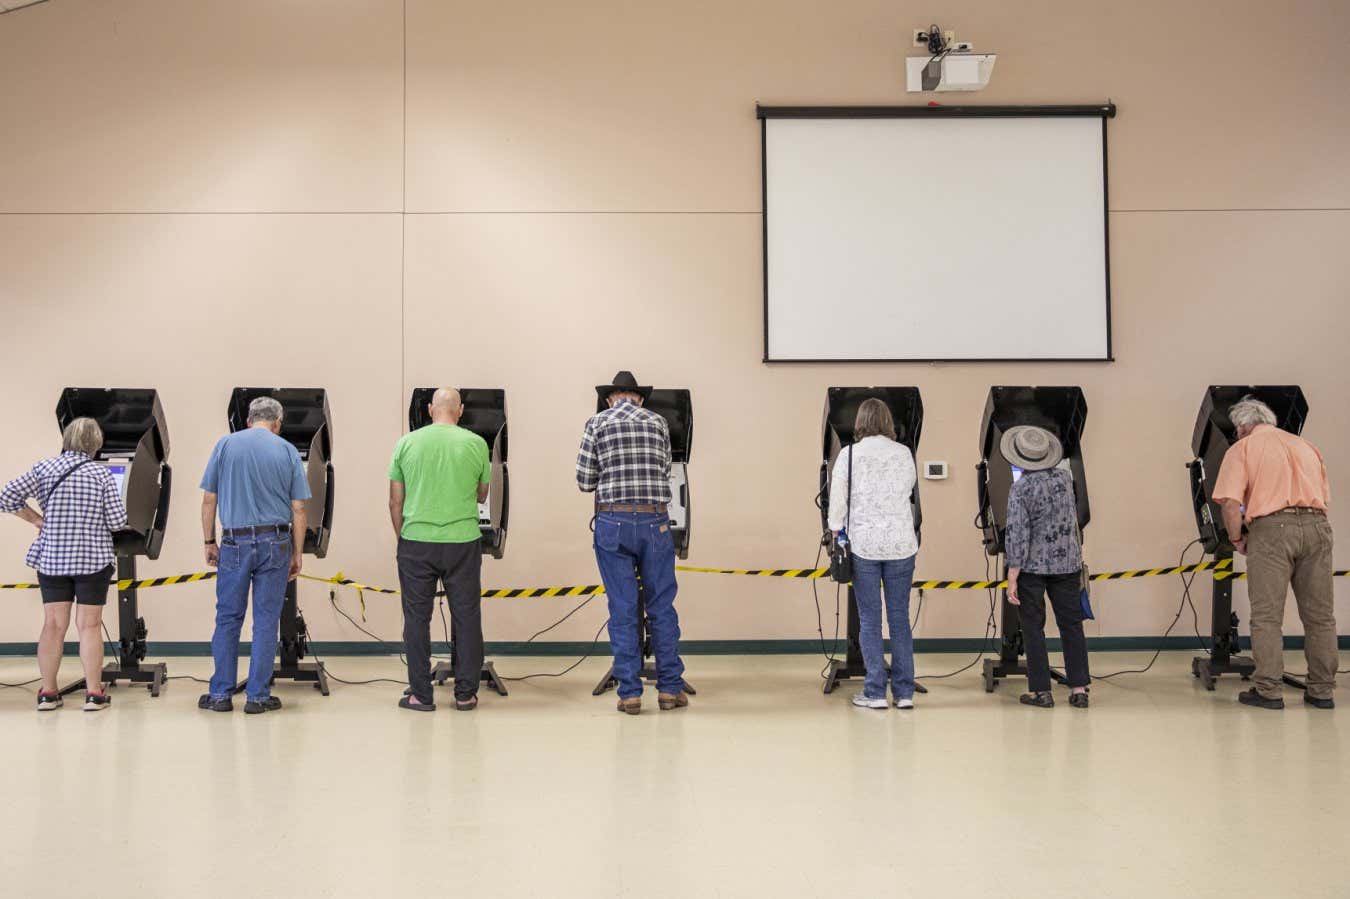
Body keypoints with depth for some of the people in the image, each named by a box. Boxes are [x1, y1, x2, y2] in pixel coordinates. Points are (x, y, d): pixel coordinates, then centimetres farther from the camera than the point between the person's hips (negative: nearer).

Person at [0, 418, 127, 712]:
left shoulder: (43, 469, -1)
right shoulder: (101, 474, -7)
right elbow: (118, 521, -9)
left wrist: (37, 520, 6)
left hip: (51, 558, 3)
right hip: (93, 559, -2)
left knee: (53, 625, 10)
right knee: (89, 626, 3)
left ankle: (47, 693, 15)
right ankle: (94, 693, 5)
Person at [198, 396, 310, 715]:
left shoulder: (226, 445, 3)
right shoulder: (287, 451, 2)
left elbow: (209, 500, 2)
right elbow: (298, 510, 0)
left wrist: (209, 542, 11)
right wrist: (297, 553, 7)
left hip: (234, 543, 1)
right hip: (274, 544, 0)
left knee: (228, 618, 10)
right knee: (266, 621, 5)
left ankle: (221, 694, 14)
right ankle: (258, 696, 8)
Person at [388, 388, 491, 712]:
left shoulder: (406, 443, 0)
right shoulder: (476, 444, -1)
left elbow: (395, 501, 3)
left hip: (416, 542, 0)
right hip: (462, 542, 0)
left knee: (417, 618, 8)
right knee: (466, 618, 8)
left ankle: (420, 695, 12)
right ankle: (465, 694, 13)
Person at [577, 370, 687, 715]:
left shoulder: (597, 424, 3)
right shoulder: (658, 422, 9)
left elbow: (585, 482, 1)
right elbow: (665, 472, 14)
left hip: (613, 522, -1)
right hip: (655, 521, 1)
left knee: (622, 610, 4)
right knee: (662, 607, 8)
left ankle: (629, 693, 6)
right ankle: (669, 688, 13)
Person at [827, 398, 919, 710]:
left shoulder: (849, 454, -5)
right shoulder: (904, 453, 1)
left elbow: (837, 499, -3)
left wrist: (836, 531, 13)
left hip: (863, 545, -2)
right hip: (901, 544, 2)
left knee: (869, 620, 5)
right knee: (900, 618, 8)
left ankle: (875, 693, 6)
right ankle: (904, 693, 11)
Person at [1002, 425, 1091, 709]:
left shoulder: (1021, 488, -14)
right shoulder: (1065, 478, 1)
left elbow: (1018, 535, -17)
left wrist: (1012, 579, -13)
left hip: (1033, 566, -4)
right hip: (1067, 563, 4)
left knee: (1033, 628, 5)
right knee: (1071, 625, 10)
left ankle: (1041, 691, 6)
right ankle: (1079, 688, 9)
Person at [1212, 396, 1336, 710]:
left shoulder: (1242, 448, 8)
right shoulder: (1306, 445, 25)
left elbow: (1231, 501, -6)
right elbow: (1326, 497, 23)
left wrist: (1237, 539, 5)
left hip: (1272, 528, -5)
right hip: (1317, 525, 5)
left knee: (1267, 615, 0)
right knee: (1319, 614, 10)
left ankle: (1269, 691, 0)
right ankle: (1322, 690, 15)